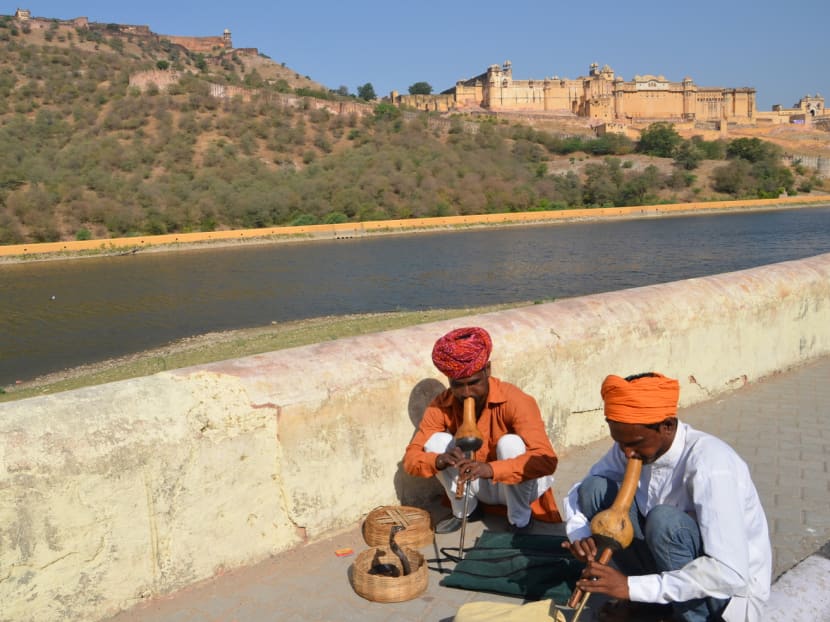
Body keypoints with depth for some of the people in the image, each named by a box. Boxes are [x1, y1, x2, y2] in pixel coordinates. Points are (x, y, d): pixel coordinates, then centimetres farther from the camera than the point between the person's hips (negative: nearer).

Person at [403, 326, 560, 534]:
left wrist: (490, 469, -51)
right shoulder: (441, 406, -15)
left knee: (510, 443, -33)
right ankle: (465, 510, 2)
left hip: (516, 485, -3)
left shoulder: (514, 400, -27)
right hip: (478, 485, 3)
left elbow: (546, 459, -37)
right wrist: (439, 460, -39)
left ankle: (520, 521, -10)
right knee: (436, 441, -20)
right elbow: (411, 458, -15)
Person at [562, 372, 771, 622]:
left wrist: (632, 586, -35)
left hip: (731, 589, -6)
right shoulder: (634, 445, -10)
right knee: (595, 489, -12)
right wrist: (579, 534, -20)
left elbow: (730, 574, -35)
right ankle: (639, 599, 1)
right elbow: (580, 492, 3)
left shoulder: (708, 464, -30)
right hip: (669, 567, 7)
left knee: (665, 519, -35)